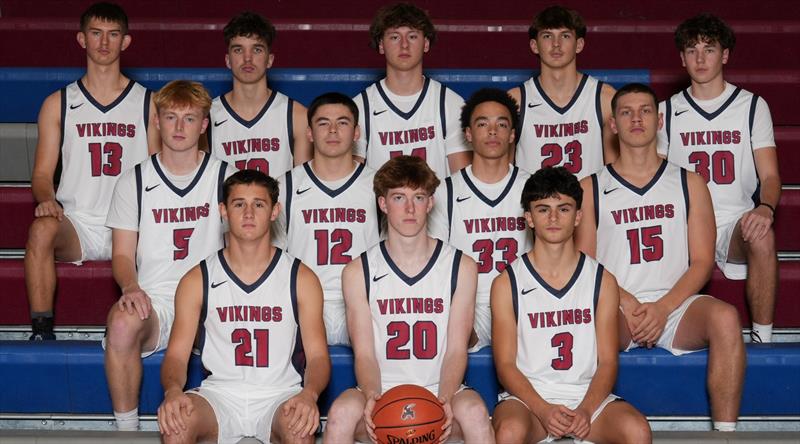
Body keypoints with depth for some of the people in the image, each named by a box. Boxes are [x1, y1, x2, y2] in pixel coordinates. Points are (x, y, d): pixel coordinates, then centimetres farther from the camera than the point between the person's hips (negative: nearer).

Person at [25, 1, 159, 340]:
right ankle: (41, 331, -27)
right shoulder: (58, 103, 12)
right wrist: (47, 200, -15)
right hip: (76, 225, 1)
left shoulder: (149, 103, 11)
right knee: (42, 229, -33)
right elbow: (42, 173, 9)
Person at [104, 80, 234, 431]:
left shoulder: (225, 177, 10)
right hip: (153, 300, 1)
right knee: (122, 323, -35)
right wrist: (130, 287, -15)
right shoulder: (134, 181, 11)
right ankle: (126, 428, -18)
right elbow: (123, 253, 9)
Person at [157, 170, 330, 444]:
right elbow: (177, 354, 1)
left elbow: (317, 355, -1)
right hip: (219, 394, 1)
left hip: (280, 396, -1)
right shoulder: (197, 280, 5)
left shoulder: (301, 278, 4)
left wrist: (309, 394, -24)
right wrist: (173, 391, -23)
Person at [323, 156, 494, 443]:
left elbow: (456, 350, 0)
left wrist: (444, 399, -19)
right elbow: (364, 353, -1)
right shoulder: (358, 272, 4)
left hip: (441, 391, 0)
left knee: (473, 410, -33)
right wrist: (372, 397, -22)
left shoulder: (461, 267, 4)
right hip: (381, 391, 0)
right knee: (342, 411, -32)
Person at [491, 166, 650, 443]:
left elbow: (607, 362, 3)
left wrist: (585, 411, -16)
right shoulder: (507, 283, 3)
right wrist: (543, 410, -18)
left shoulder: (602, 281, 7)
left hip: (588, 394, 2)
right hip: (528, 397, -2)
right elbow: (505, 365, -1)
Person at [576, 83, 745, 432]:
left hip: (676, 308, 1)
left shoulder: (688, 183, 15)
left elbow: (702, 261, 7)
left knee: (725, 317, -32)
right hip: (615, 309, -1)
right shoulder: (591, 188, 13)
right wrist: (627, 305, -12)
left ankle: (725, 432, -29)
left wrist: (663, 308, -10)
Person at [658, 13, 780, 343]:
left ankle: (762, 337, -23)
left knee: (762, 238, -36)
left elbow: (769, 175, 2)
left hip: (738, 222, -1)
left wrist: (765, 208, -21)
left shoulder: (752, 106, 8)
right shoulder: (667, 112, 11)